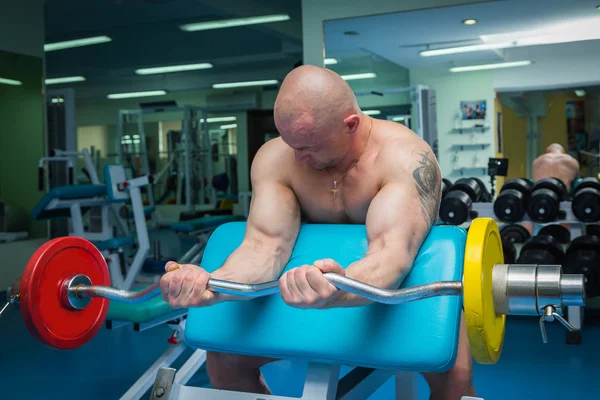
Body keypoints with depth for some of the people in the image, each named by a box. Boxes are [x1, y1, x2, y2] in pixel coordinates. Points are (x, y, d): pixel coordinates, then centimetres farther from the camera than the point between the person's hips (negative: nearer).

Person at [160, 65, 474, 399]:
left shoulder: (405, 157, -29)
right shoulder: (275, 158, -17)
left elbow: (392, 251, -43)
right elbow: (265, 242, -27)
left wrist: (336, 292, -66)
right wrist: (212, 285, -49)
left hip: (409, 284, -3)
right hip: (318, 275, 4)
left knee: (453, 372, -32)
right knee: (223, 359, -8)